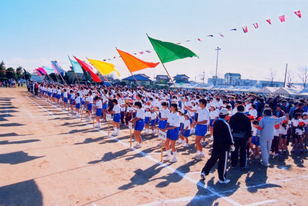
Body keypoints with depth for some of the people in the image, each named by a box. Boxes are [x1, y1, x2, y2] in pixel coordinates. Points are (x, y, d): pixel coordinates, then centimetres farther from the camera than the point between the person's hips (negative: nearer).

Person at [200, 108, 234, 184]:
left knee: (213, 159, 16)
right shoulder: (225, 124, -17)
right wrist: (231, 144, -5)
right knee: (223, 162, 4)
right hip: (224, 146, -6)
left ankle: (204, 172, 10)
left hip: (216, 144, 7)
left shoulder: (215, 122, 4)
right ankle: (222, 179, 13)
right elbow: (229, 135, -14)